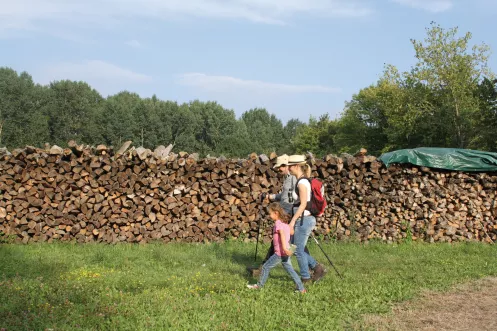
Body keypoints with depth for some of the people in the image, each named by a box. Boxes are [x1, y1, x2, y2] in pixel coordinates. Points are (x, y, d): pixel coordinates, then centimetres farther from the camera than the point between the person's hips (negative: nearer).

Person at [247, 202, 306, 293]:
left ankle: (259, 285, 15)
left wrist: (284, 247, -39)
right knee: (290, 270, 11)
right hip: (285, 253, 9)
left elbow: (282, 234, -28)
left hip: (280, 253, -9)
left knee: (266, 266, 5)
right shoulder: (285, 223, 13)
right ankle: (301, 288, 8)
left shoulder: (278, 223, -14)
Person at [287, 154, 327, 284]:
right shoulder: (302, 181, 13)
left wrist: (293, 220, -20)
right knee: (295, 248, 15)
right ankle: (317, 267, 18)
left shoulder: (302, 182, -16)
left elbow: (303, 204, -21)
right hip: (304, 219, 10)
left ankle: (305, 277, 15)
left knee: (298, 250, 2)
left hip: (303, 220, -10)